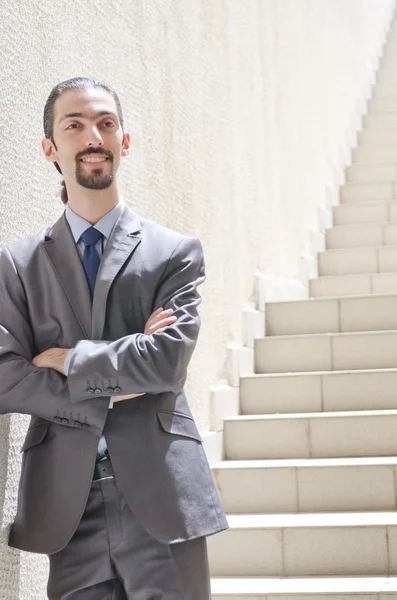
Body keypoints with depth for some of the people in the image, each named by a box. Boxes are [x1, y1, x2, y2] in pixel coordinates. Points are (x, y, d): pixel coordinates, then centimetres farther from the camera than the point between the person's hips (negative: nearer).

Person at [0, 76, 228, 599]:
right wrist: (113, 393, -10)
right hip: (67, 505, 1)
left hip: (160, 497, -1)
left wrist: (67, 359, -5)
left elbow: (168, 360, -10)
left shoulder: (176, 252, 4)